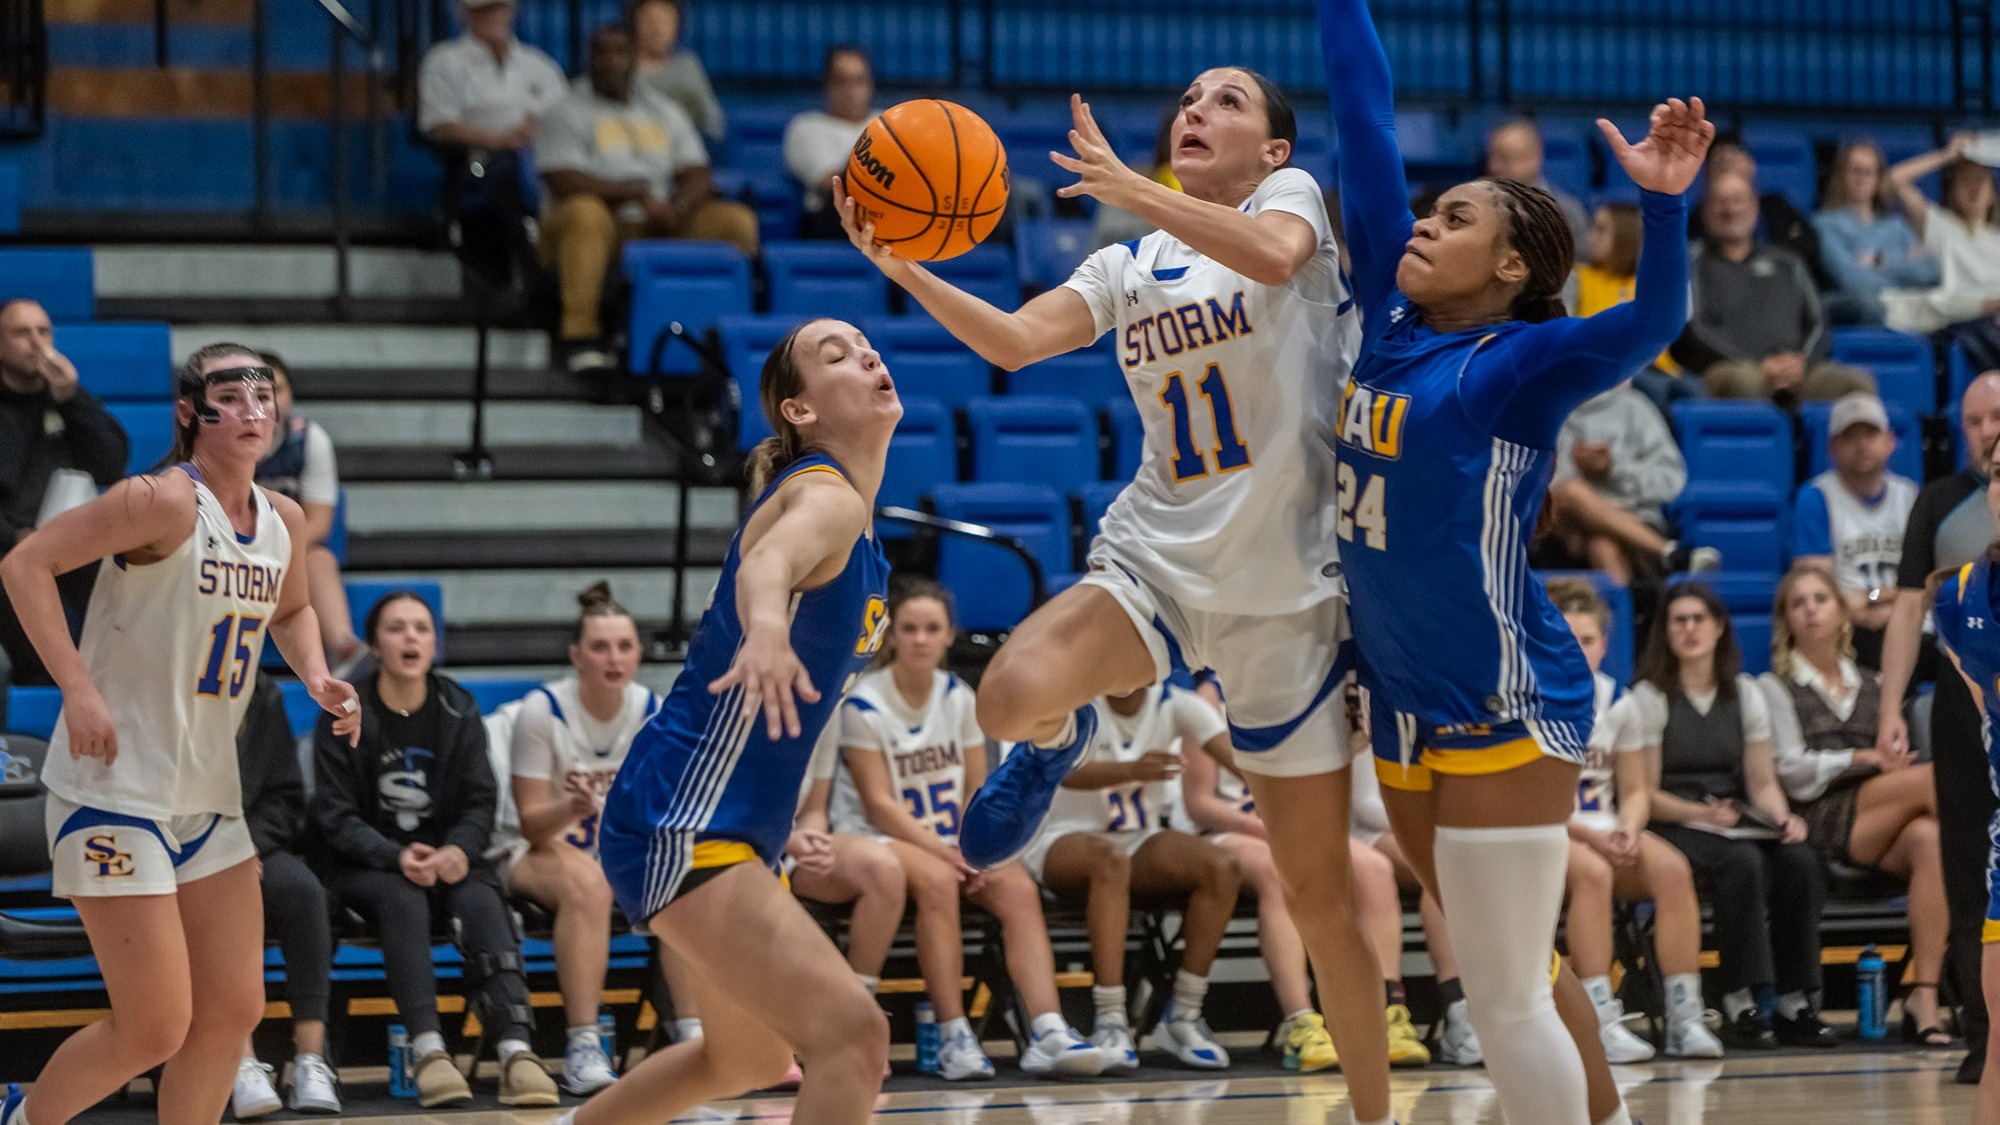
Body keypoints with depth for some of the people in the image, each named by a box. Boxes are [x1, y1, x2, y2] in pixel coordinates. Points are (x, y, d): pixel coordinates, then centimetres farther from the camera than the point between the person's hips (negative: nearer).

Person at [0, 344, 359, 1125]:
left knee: (235, 1010, 7)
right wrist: (78, 689, -23)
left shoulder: (284, 524, 6)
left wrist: (316, 677, 7)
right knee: (156, 1029, -8)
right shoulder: (165, 503, -17)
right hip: (115, 789, -8)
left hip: (209, 794, 8)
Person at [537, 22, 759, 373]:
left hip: (663, 226, 4)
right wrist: (639, 194, -13)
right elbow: (565, 182, -11)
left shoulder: (666, 112, 18)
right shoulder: (568, 115, 3)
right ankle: (580, 337, -40)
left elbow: (698, 178, 9)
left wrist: (674, 210, -14)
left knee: (737, 220, -15)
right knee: (584, 212, -40)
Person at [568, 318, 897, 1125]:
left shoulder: (853, 511, 11)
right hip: (681, 825, -10)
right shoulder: (825, 498, -17)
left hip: (734, 827, 10)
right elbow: (765, 565, -41)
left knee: (750, 1058, 28)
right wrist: (765, 629, -64)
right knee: (851, 1035, -24)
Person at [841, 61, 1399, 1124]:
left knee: (1318, 893, 1)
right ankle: (1059, 738, 7)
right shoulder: (1129, 269, 11)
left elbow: (1272, 252, -25)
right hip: (1157, 558, 3)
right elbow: (1015, 339, -5)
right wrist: (902, 267, -19)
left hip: (1288, 588, -3)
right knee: (1012, 695, -30)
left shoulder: (1292, 195, 1)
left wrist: (1132, 190, -36)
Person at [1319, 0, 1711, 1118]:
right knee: (1515, 978, 18)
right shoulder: (1395, 321, 7)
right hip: (1408, 711, 7)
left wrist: (1665, 206, -45)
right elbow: (1367, 118, 8)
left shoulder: (1526, 361, -10)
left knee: (1508, 997, -7)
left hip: (1507, 711, -7)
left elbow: (1651, 321, -29)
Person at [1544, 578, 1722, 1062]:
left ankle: (1685, 1018, -23)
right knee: (1591, 872, -37)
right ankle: (1601, 1025, -38)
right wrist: (1587, 835, -22)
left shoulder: (1617, 701, 8)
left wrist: (1628, 831, -14)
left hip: (1608, 831, 5)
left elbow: (1634, 791, 9)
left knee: (1672, 868, -24)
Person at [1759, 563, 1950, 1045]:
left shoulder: (1872, 686, 28)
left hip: (1885, 829, 4)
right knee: (1938, 777, -27)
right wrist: (1864, 759, -8)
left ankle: (1924, 997, -41)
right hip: (1821, 822, -4)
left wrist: (1898, 761, -3)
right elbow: (1791, 771, 1)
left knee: (1928, 840, -35)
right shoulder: (1775, 688, 14)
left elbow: (1897, 760, 20)